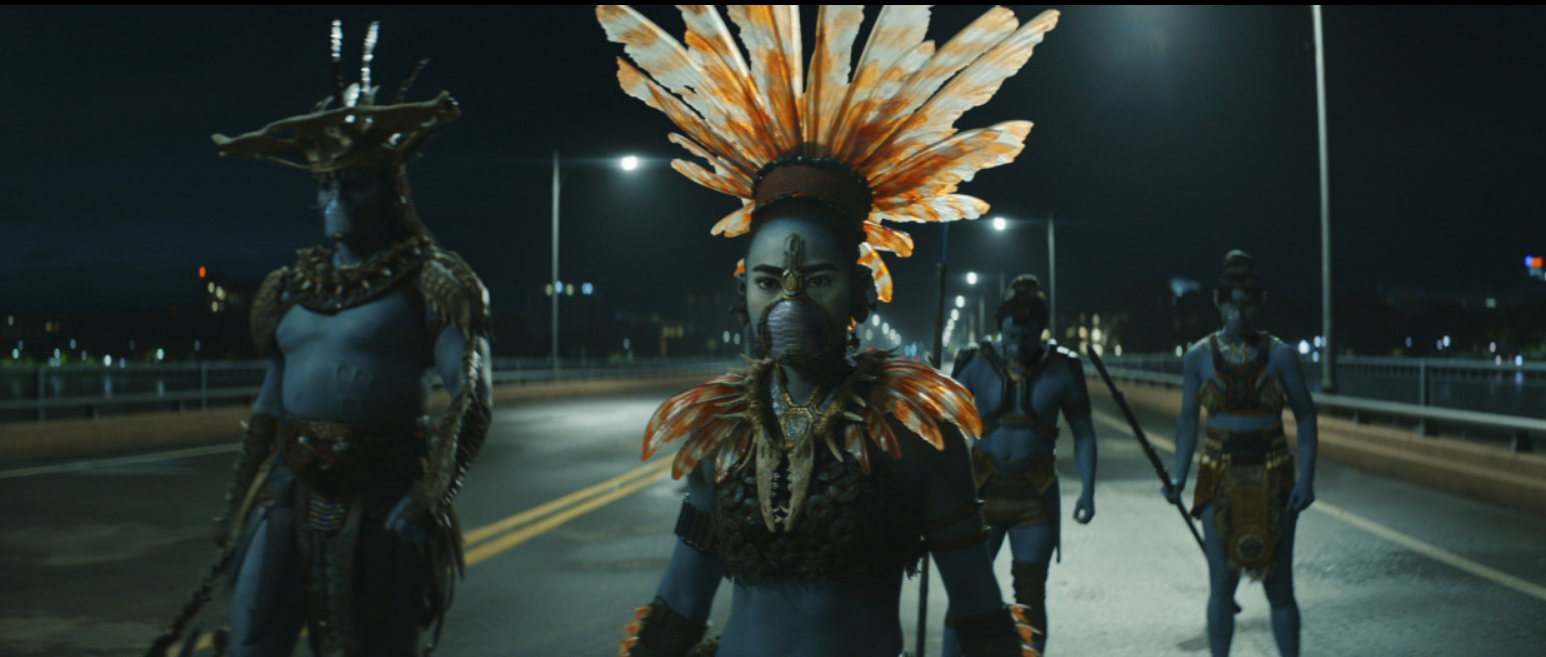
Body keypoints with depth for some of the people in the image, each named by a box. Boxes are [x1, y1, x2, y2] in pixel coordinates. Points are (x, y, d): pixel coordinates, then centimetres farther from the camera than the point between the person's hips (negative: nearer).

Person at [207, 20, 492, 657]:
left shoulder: (428, 281, -5)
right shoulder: (290, 288, 13)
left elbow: (469, 396, -13)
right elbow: (269, 404, 20)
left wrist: (429, 496, -21)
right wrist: (239, 504, 19)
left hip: (382, 496, -5)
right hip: (290, 491, 5)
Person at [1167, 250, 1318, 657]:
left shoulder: (1280, 355, -1)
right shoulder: (1199, 357, 0)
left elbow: (1305, 418, 1)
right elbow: (1187, 421, 4)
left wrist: (1306, 478, -8)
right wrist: (1179, 479, -3)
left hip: (1273, 478, 0)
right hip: (1220, 480, 0)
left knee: (1278, 584, 4)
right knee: (1222, 584, 3)